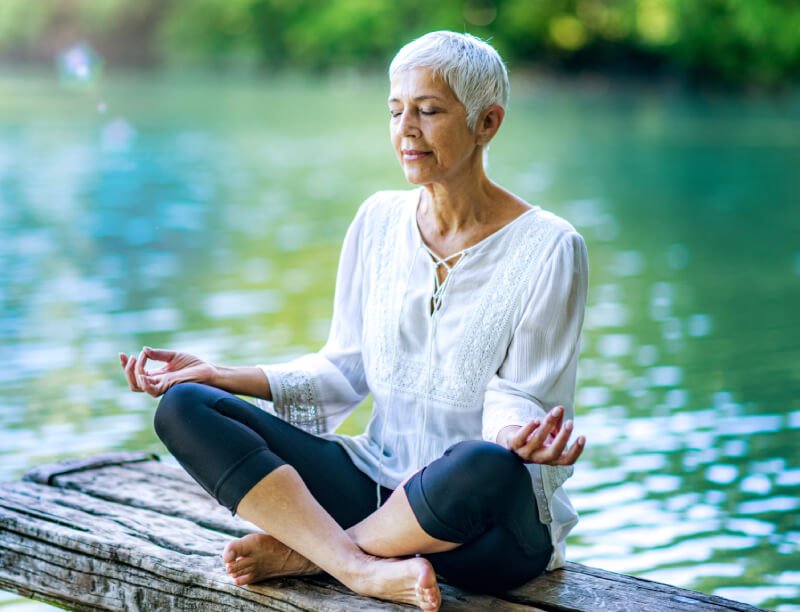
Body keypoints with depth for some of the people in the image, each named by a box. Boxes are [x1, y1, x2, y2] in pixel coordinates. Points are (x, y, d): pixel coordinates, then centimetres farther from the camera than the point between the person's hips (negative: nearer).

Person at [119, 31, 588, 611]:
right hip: (378, 480, 5)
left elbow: (518, 396, -9)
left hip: (495, 526, -4)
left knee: (487, 465, -42)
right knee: (184, 405, -12)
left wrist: (515, 434, -33)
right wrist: (223, 376, 0)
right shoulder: (379, 220, 7)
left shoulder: (548, 248, -8)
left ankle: (304, 550, -15)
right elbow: (345, 370, 11)